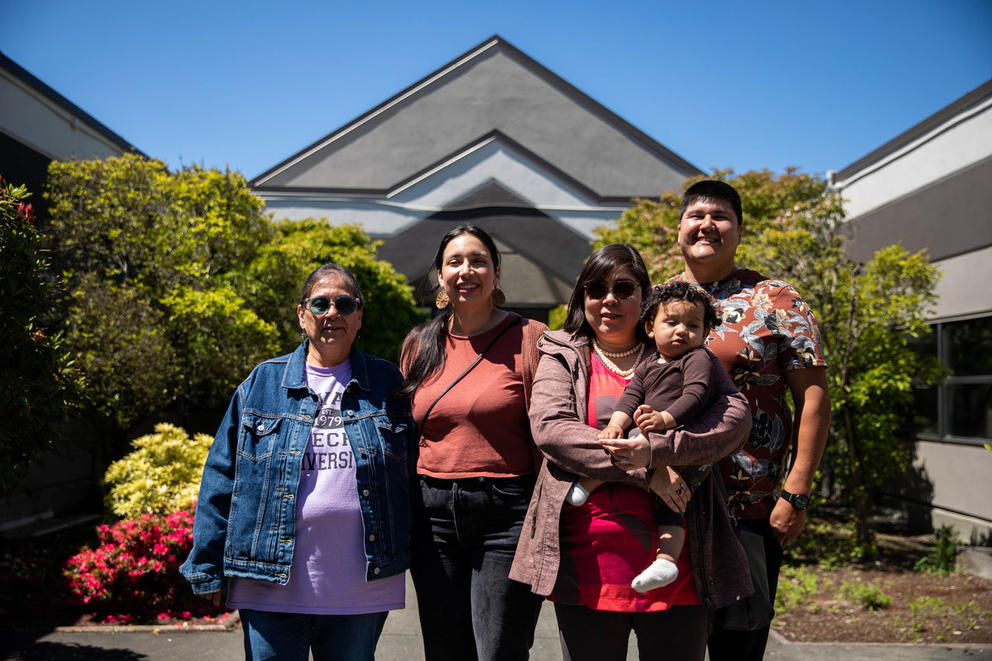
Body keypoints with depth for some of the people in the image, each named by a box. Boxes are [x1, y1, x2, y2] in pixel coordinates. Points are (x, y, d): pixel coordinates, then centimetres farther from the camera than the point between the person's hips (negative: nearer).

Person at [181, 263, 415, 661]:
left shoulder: (387, 384, 6)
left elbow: (414, 471, 9)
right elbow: (221, 477, 5)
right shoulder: (262, 383, 5)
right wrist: (208, 568, 2)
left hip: (361, 592, 1)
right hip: (273, 588, 0)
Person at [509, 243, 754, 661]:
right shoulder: (563, 356, 9)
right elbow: (549, 427, -9)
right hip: (589, 562, 0)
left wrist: (657, 449, -21)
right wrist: (645, 471, -17)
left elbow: (736, 417, -5)